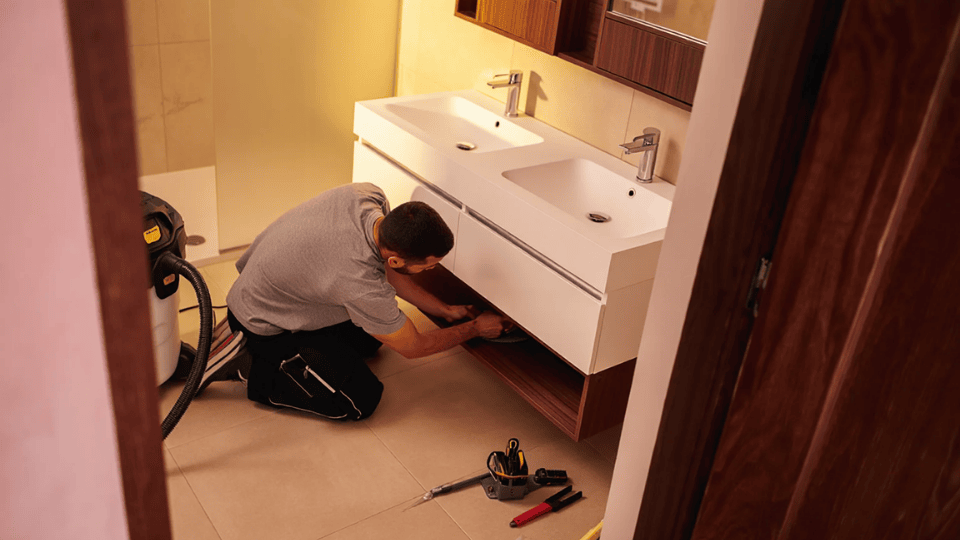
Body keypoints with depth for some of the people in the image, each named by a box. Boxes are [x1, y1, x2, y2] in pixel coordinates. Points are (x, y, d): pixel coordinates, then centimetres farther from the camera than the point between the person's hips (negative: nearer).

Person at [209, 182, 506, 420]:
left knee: (369, 338, 19)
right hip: (263, 327, -8)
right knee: (362, 399, -11)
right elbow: (414, 347, -18)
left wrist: (444, 310, 4)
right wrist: (476, 328, -4)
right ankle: (251, 367, -2)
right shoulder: (362, 286, -38)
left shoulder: (369, 194, -20)